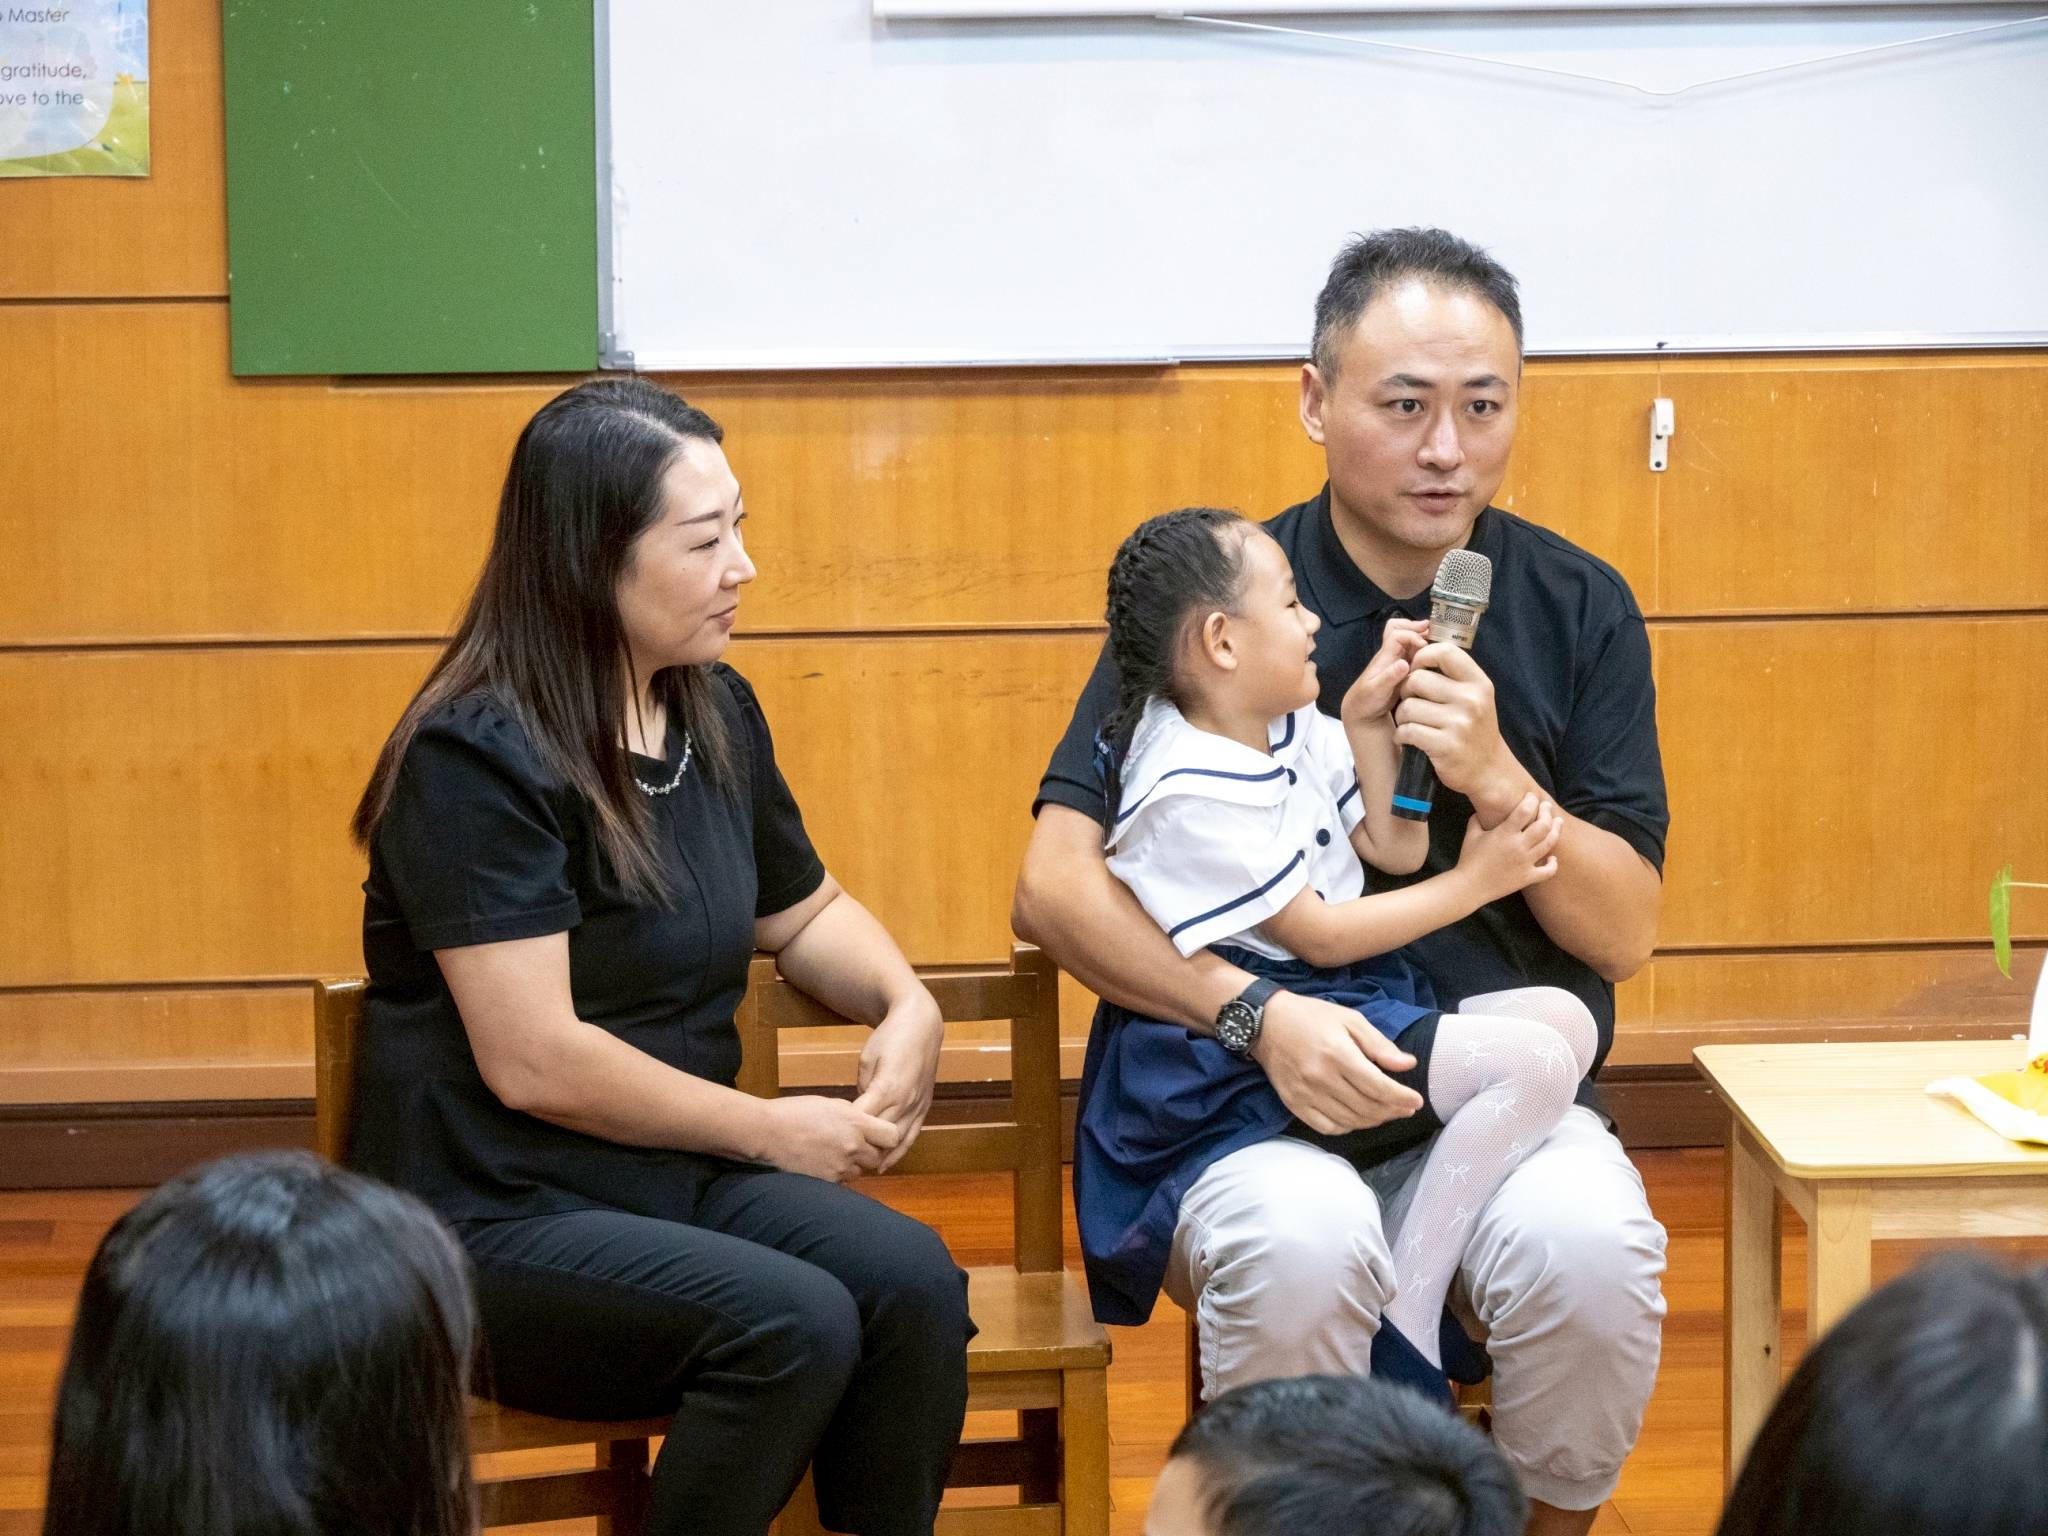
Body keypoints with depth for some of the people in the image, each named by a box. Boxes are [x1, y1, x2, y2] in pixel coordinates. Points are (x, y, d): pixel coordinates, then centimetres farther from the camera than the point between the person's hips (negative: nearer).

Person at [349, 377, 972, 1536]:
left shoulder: (716, 712, 8)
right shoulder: (478, 758, -16)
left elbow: (803, 910, 25)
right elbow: (534, 1064, -20)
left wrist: (906, 1004, 3)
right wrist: (771, 1131, -11)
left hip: (678, 1177, 7)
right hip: (494, 1219, -7)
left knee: (914, 1284, -21)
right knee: (795, 1325, -29)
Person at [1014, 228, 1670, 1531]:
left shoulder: (1579, 608, 5)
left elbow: (1624, 934, 3)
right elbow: (1056, 886, -6)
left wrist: (1497, 778, -15)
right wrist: (1258, 1015, -21)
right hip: (1256, 1104, -1)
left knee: (1592, 1244, -31)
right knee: (1299, 1242, -35)